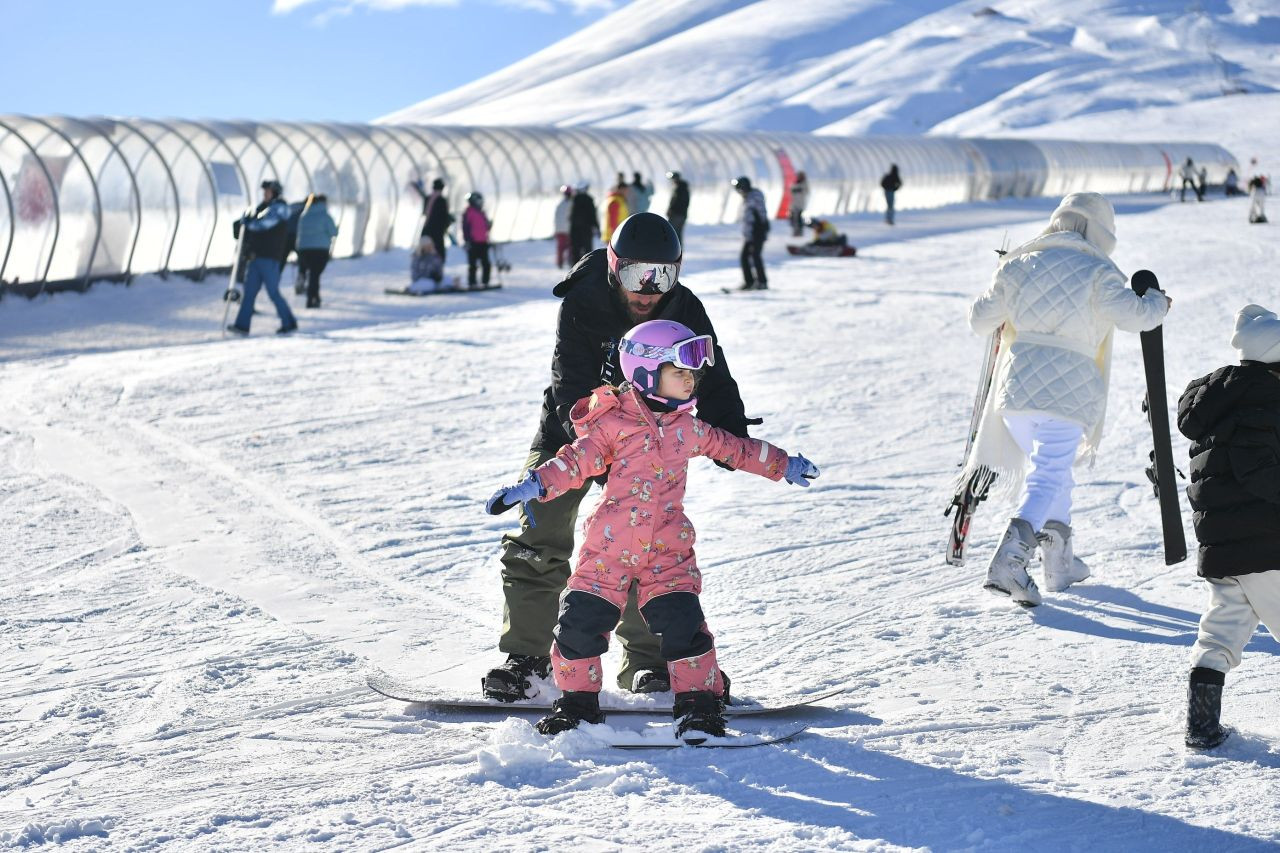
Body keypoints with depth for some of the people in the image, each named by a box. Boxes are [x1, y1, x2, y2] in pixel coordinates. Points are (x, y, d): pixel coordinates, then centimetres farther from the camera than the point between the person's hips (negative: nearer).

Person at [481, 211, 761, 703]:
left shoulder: (684, 312, -14)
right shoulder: (582, 306, -23)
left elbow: (712, 380, -12)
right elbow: (573, 386, -28)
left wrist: (731, 435, -31)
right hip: (571, 431, -1)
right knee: (540, 543, -5)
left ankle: (646, 660, 5)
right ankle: (526, 654, 7)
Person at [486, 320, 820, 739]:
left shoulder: (687, 428, 11)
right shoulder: (613, 424, -5)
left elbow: (733, 448, 26)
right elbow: (575, 462, -11)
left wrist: (783, 465, 35)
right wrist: (532, 486, -26)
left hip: (667, 549, 3)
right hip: (608, 547, -3)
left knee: (683, 624, -10)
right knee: (580, 623, -4)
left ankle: (699, 704, 2)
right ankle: (577, 700, 15)